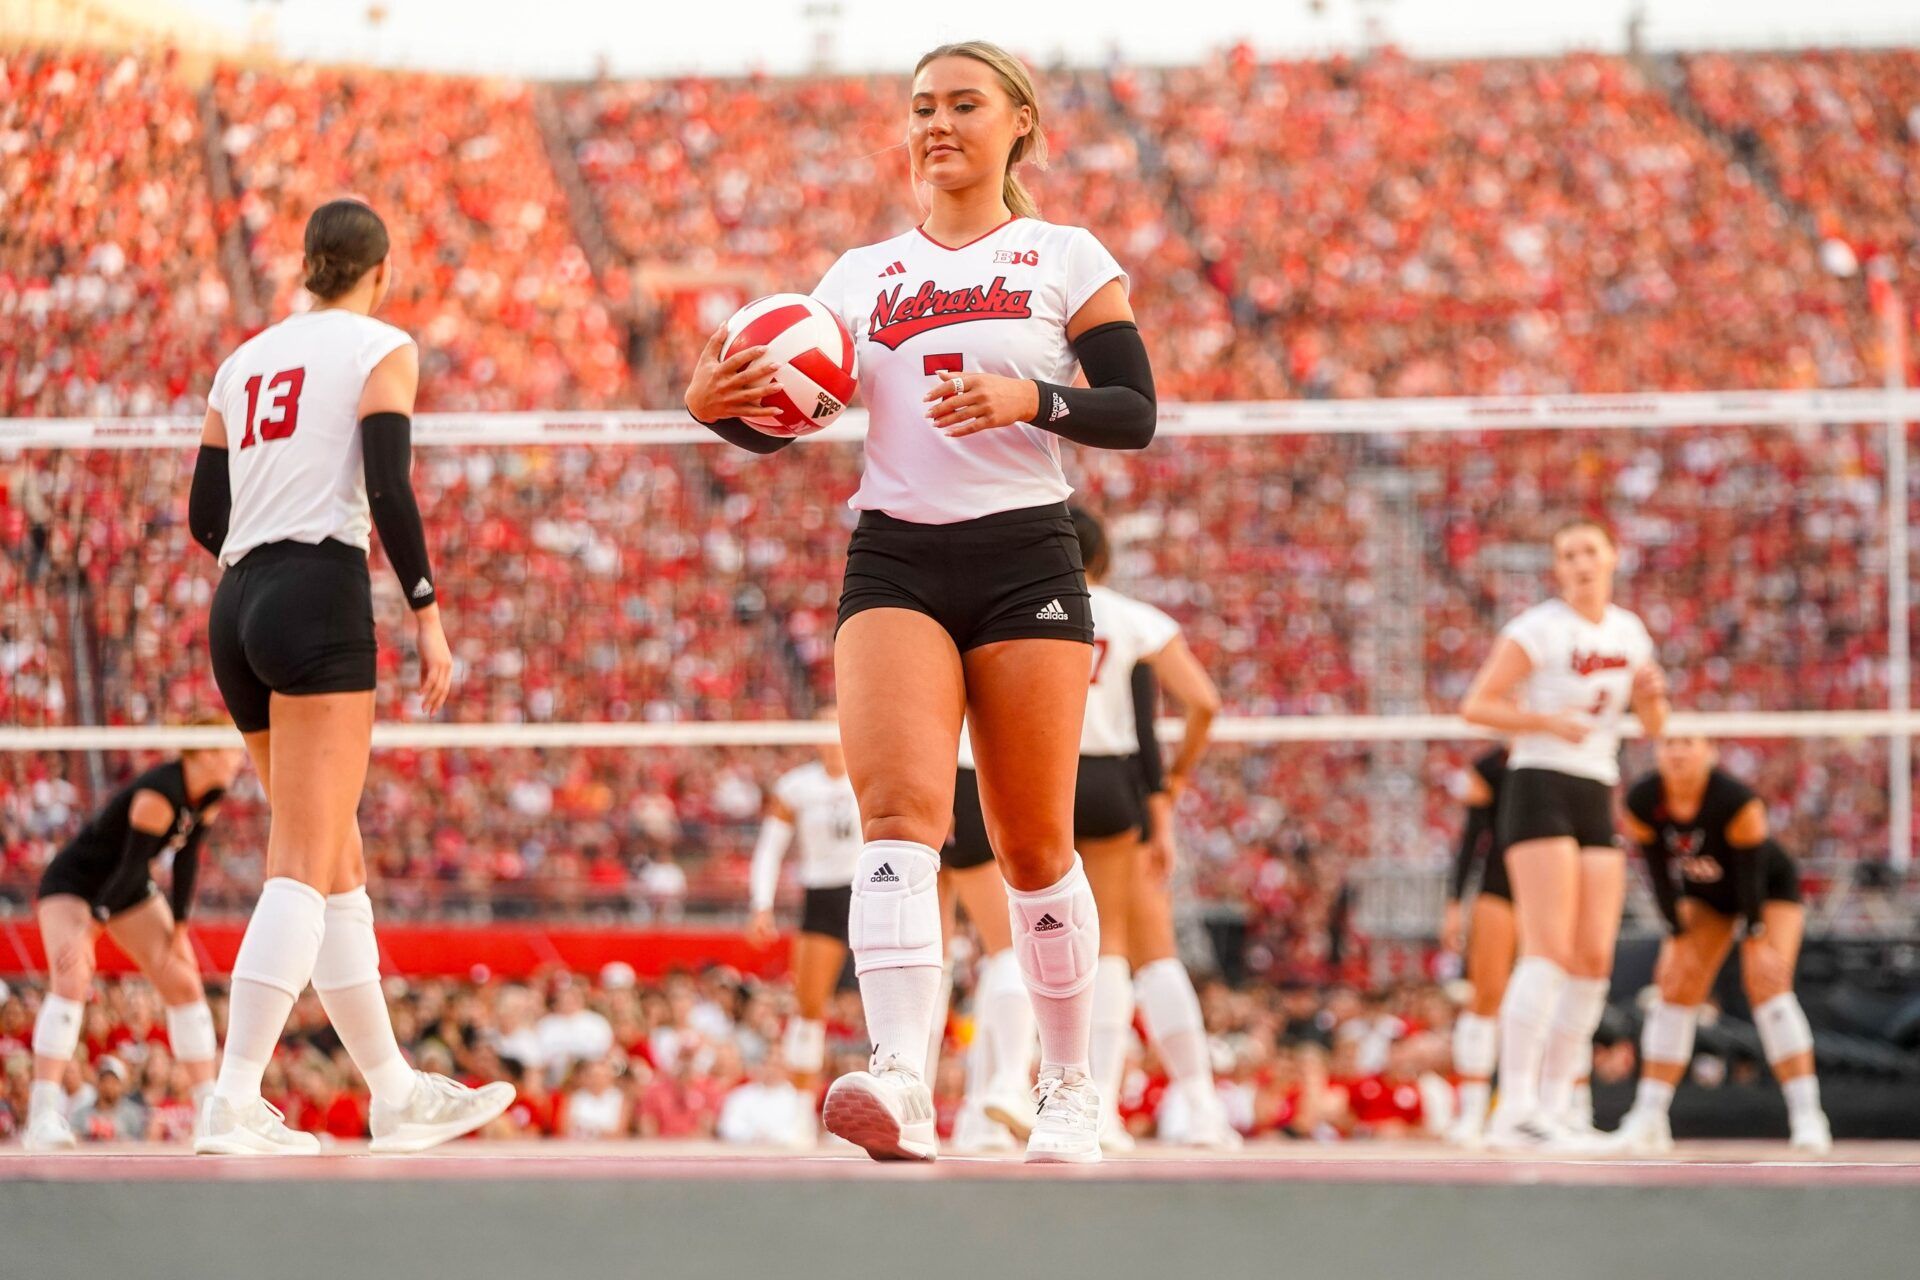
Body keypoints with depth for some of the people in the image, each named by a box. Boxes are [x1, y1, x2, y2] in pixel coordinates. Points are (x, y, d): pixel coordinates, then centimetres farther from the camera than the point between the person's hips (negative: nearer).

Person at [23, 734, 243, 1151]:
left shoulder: (210, 795, -6)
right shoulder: (159, 795, -32)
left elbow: (186, 861, 0)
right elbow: (131, 866, -30)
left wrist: (179, 928, -3)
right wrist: (89, 930, -25)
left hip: (131, 891, 9)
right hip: (73, 884, -9)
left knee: (184, 984, 0)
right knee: (71, 980, -27)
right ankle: (42, 1118, -31)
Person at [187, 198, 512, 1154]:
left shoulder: (246, 359, 19)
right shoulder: (382, 350, 2)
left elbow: (205, 515, 17)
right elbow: (389, 486, -12)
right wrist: (427, 614, -9)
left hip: (238, 609, 7)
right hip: (321, 602, -7)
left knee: (340, 866, 14)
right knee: (306, 869, -11)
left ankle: (396, 1096, 20)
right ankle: (233, 1104, -22)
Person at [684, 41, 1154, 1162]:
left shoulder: (1067, 259, 6)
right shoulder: (863, 277, 14)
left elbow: (1136, 414, -1)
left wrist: (1030, 400, -19)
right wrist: (716, 401, -13)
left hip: (1027, 561, -1)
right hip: (896, 562, 2)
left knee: (1034, 846, 2)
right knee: (901, 811, -19)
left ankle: (1071, 1089, 19)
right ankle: (901, 1082, -34)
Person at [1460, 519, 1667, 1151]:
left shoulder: (1628, 631, 14)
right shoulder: (1539, 629, -5)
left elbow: (1653, 723, 21)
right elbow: (1476, 705, -9)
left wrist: (1652, 694, -1)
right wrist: (1549, 721, -20)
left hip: (1597, 799, 7)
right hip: (1541, 787, -7)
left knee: (1594, 960, 0)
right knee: (1549, 951, -16)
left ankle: (1554, 1109, 6)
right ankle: (1514, 1111, -19)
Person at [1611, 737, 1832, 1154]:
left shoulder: (1739, 802, -35)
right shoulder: (1641, 803, -22)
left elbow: (1750, 877, -27)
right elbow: (1661, 877, -14)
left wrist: (1757, 942, -22)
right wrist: (1678, 939, -13)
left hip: (1770, 888, -4)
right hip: (1706, 897, 4)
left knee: (1767, 985, -23)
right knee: (1676, 991, -9)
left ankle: (1807, 1116, -25)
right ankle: (1648, 1118, -6)